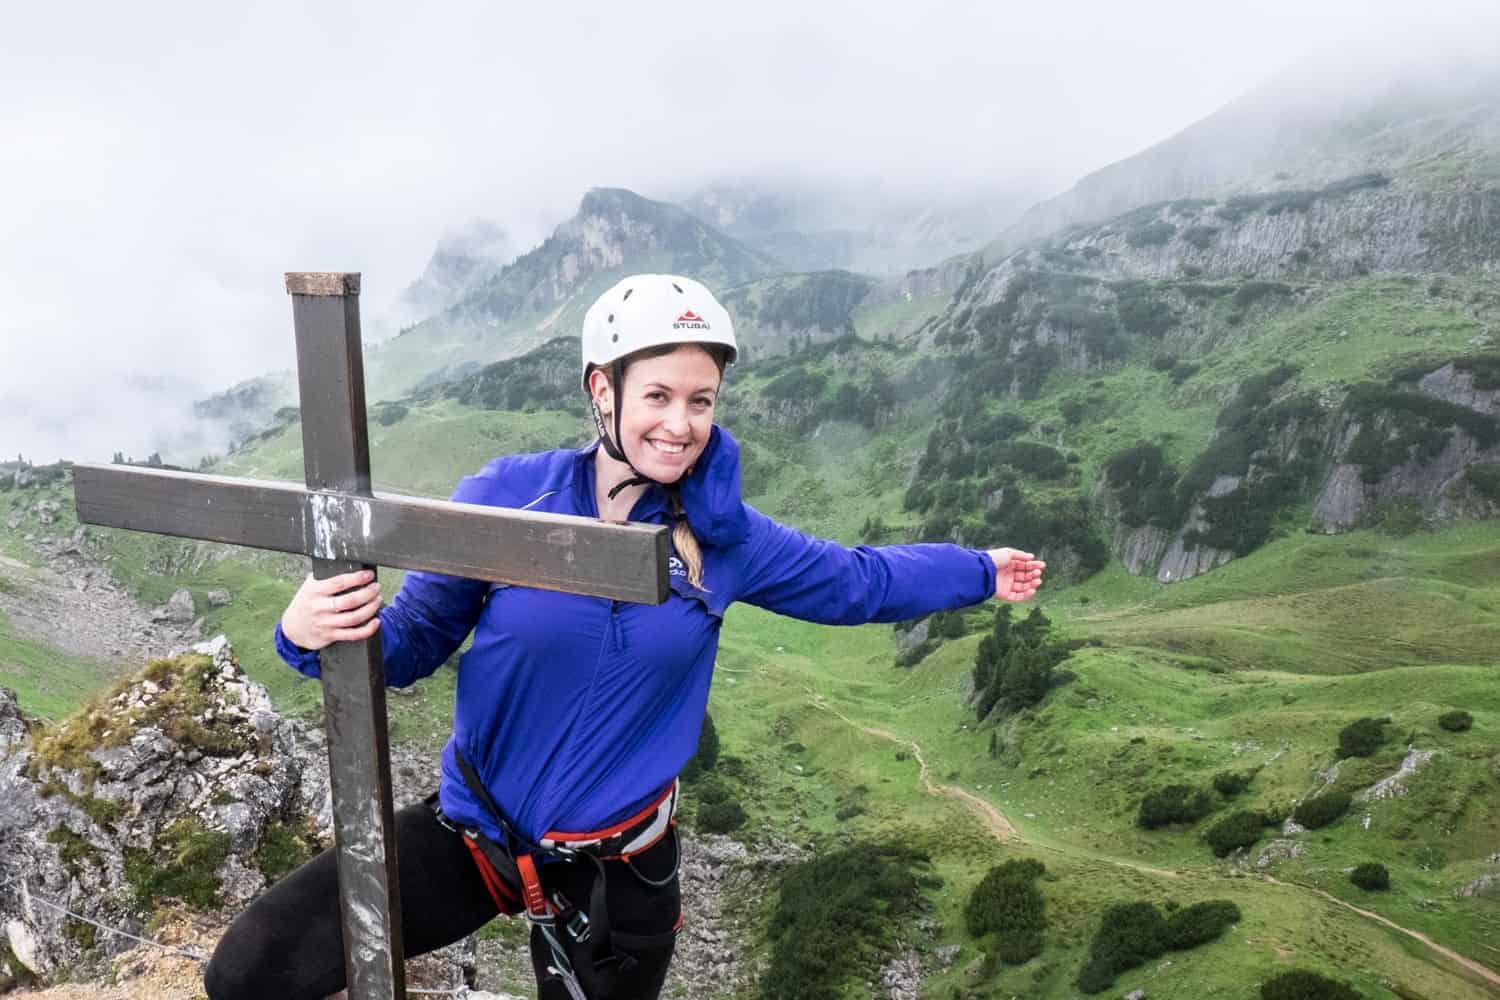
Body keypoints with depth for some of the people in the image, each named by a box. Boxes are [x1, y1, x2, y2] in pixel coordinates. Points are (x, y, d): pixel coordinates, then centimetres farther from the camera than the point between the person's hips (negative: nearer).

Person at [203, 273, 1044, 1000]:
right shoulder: (507, 496, -13)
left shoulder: (723, 536, -8)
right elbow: (416, 635, -5)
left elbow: (855, 579, 8)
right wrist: (313, 632, -26)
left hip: (618, 868, 1)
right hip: (471, 830, 0)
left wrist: (980, 571, 17)